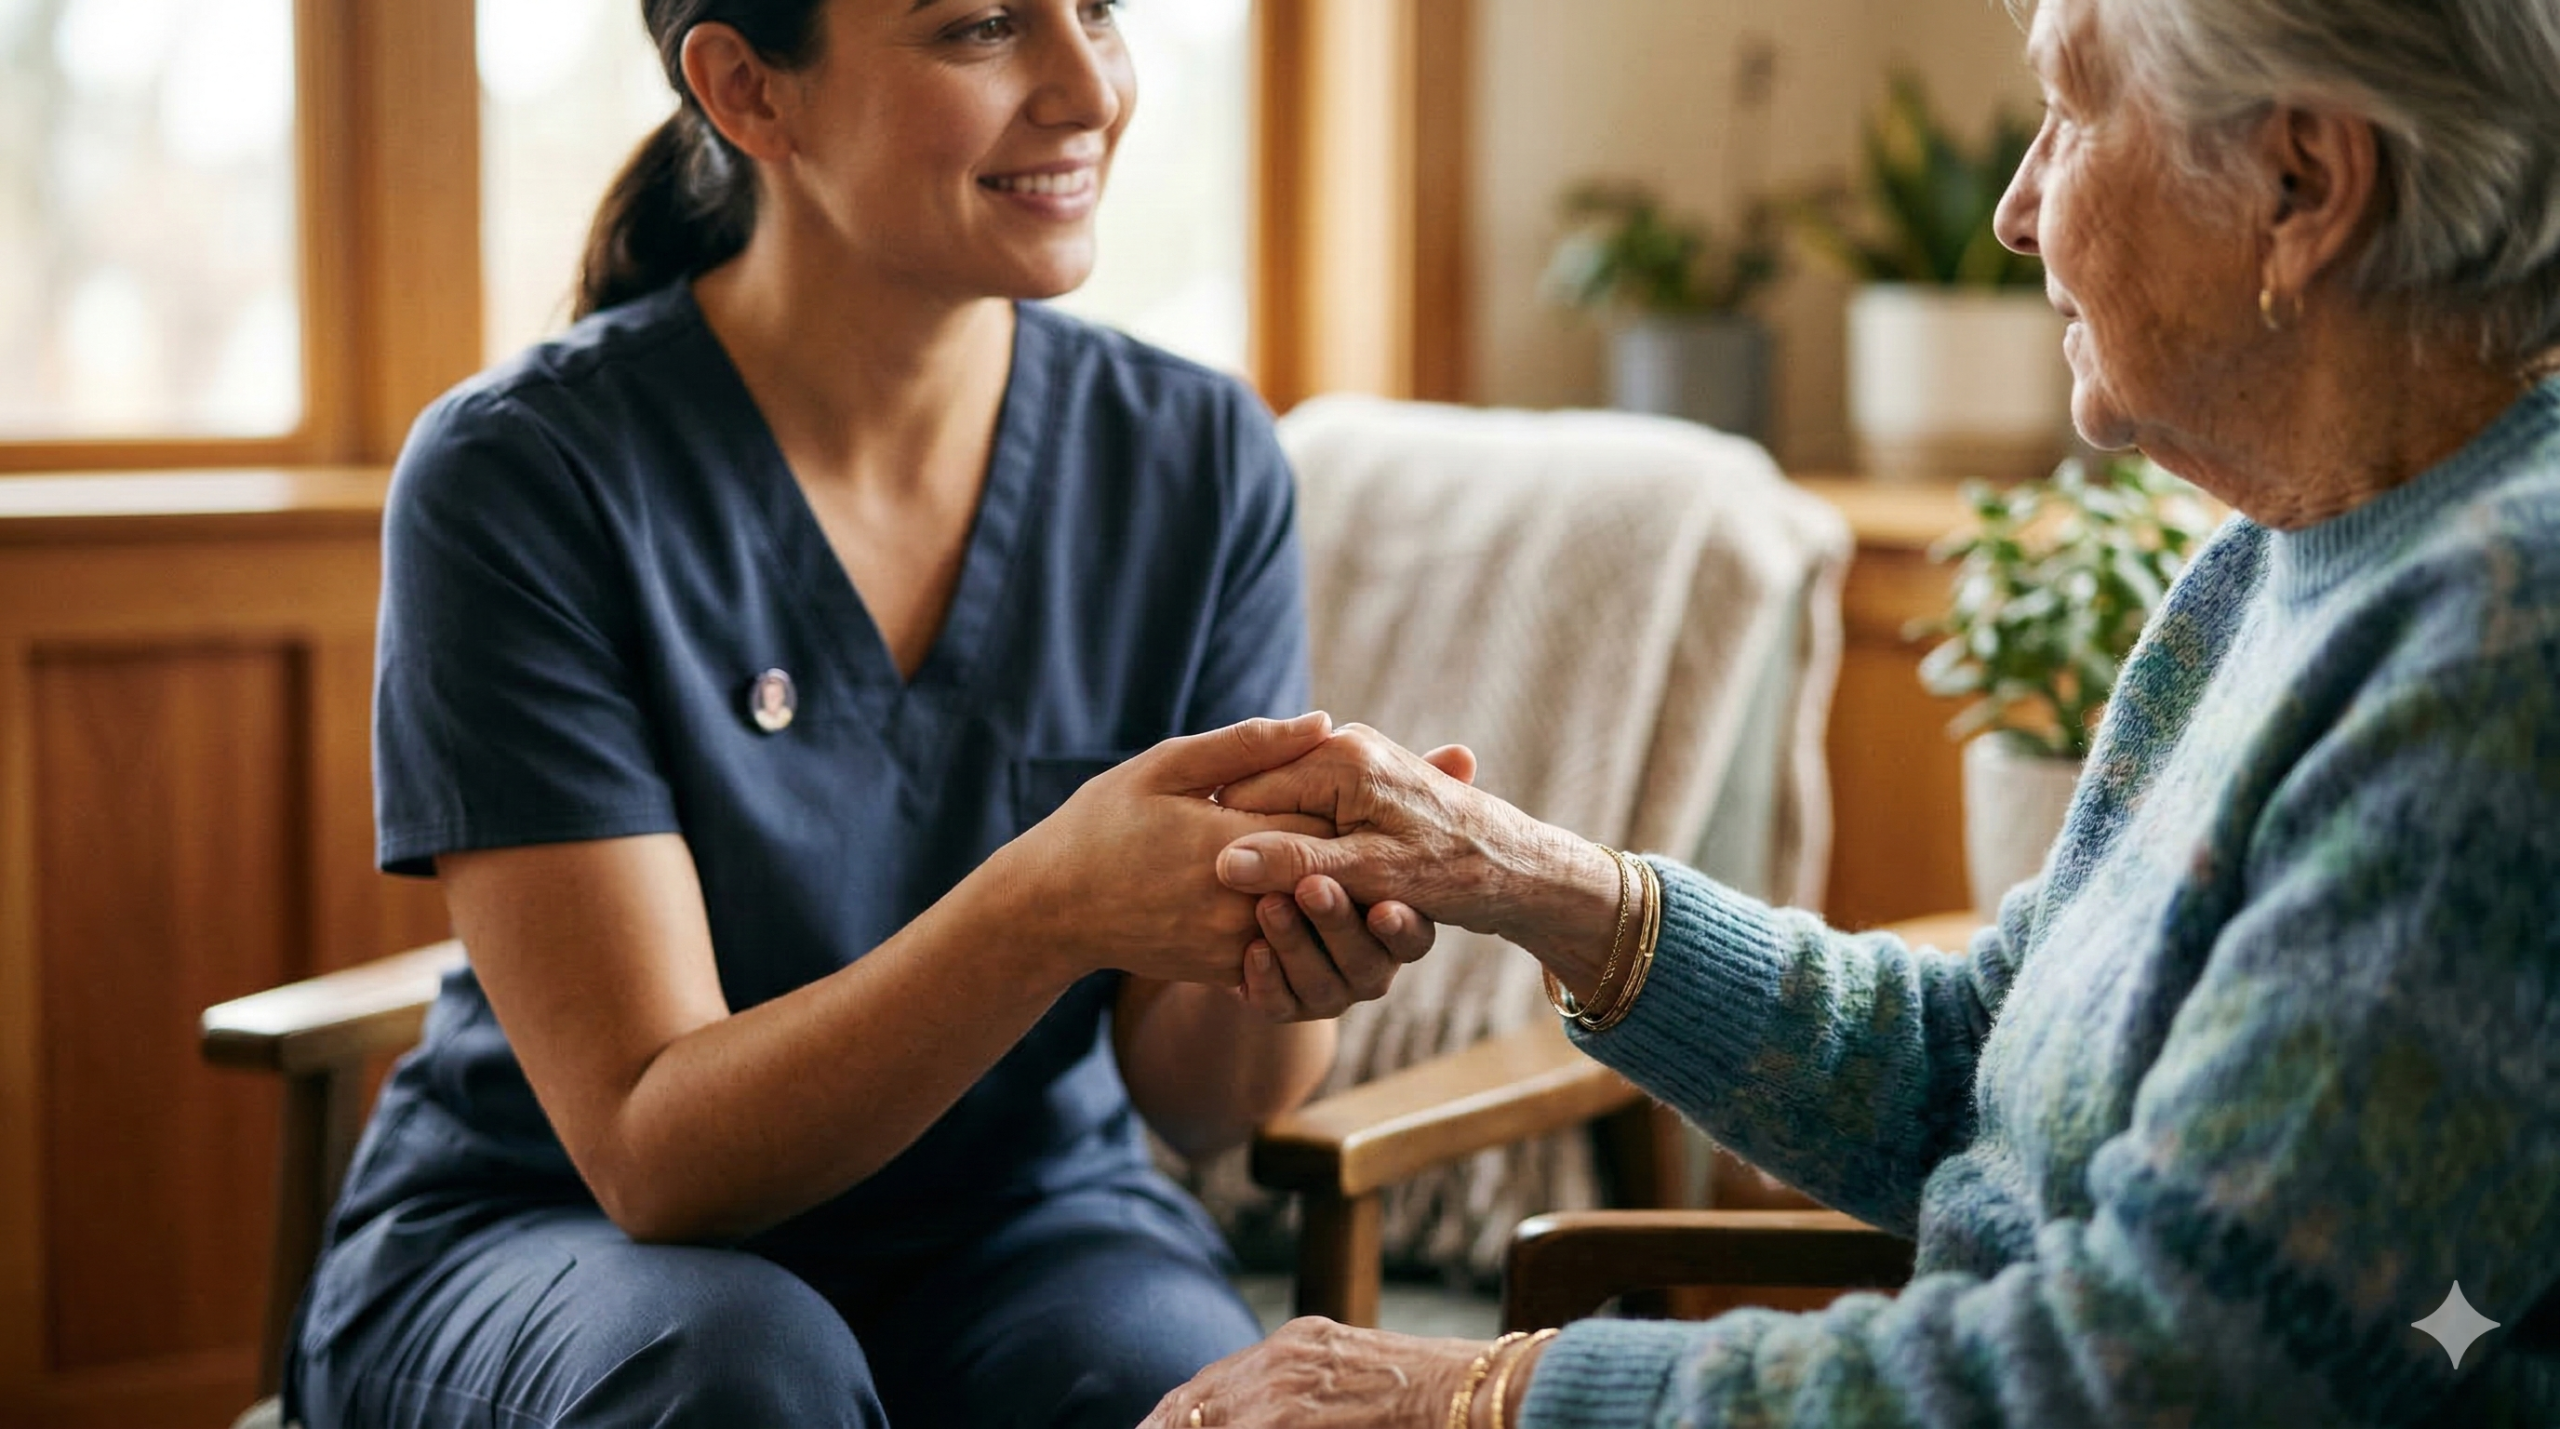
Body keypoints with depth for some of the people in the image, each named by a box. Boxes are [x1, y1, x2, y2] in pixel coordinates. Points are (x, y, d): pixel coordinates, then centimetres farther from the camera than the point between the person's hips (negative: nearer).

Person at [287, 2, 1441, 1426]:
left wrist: (1274, 973, -27)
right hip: (558, 1244, -1)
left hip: (1019, 1233, 2)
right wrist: (1050, 909, -36)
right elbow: (657, 1157, -20)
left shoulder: (1201, 456, -6)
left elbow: (1192, 1096, -3)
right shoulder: (520, 478, -17)